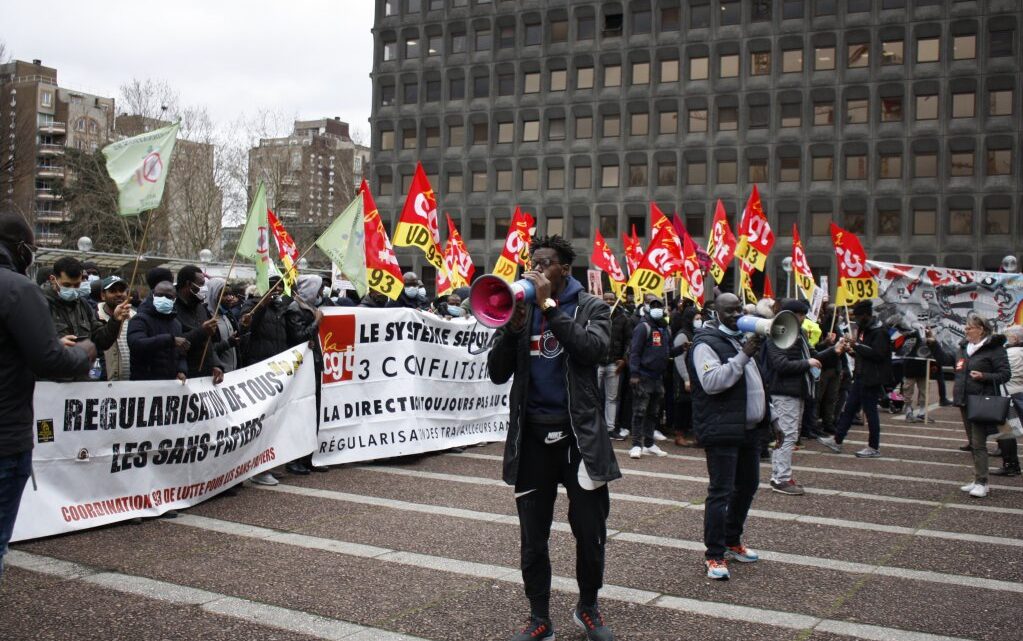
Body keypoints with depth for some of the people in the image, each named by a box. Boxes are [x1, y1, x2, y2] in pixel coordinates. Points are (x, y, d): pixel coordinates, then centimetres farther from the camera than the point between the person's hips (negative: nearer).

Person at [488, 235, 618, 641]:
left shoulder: (590, 307, 2)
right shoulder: (521, 308, 8)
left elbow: (591, 349, -19)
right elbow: (498, 373, 1)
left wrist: (548, 304, -17)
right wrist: (513, 323, -13)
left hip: (579, 433, -2)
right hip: (531, 436, 2)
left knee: (590, 533, 7)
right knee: (533, 539, 8)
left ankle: (588, 608, 29)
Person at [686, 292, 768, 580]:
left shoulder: (743, 340, 18)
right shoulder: (706, 344, -11)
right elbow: (711, 382, -26)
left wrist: (767, 418, 23)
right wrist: (743, 357, -27)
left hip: (749, 428, 9)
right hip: (722, 430, -9)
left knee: (747, 486, 16)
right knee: (721, 491, -7)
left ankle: (732, 542, 31)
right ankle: (714, 556, -1)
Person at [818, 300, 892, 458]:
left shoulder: (879, 332, -15)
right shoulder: (863, 329, 14)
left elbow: (878, 354, -26)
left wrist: (857, 345, -23)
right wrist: (851, 350, 5)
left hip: (871, 379, -9)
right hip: (860, 377, 9)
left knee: (870, 411, -1)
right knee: (849, 409, 12)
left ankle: (874, 448, 10)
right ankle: (837, 441, 18)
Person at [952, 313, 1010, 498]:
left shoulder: (994, 349, -10)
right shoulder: (964, 348, 14)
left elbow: (1005, 374, -12)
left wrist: (984, 376, -22)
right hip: (965, 401, 8)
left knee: (979, 443, -10)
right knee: (973, 443, 12)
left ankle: (982, 483, -8)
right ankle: (978, 480, 19)